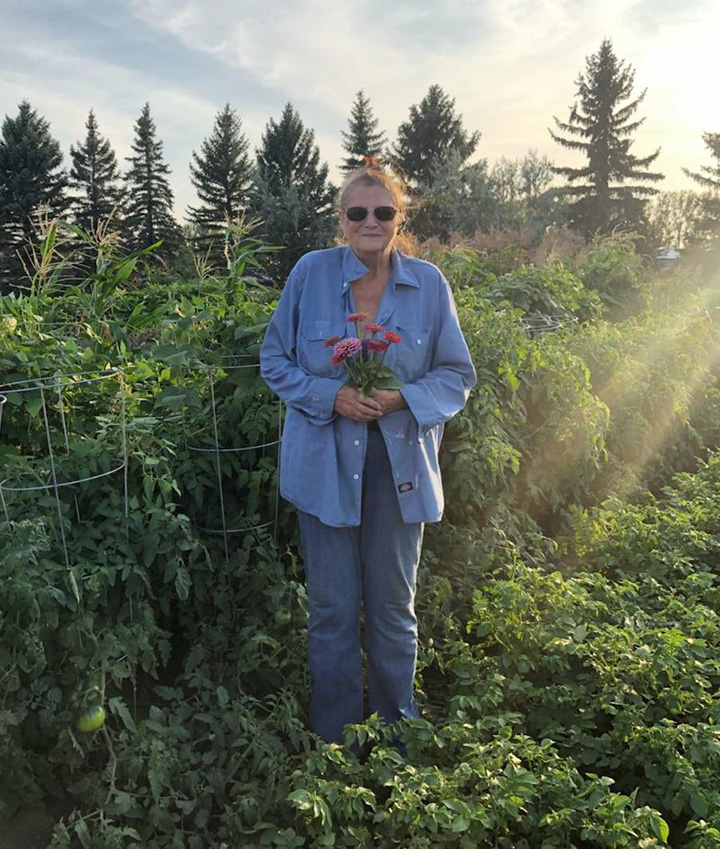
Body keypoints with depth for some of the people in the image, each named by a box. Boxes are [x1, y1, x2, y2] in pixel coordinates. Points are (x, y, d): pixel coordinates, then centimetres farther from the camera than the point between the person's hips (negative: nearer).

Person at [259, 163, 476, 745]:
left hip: (399, 466, 1)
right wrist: (331, 396, -14)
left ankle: (398, 732, 34)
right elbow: (275, 359, 4)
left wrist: (403, 398, -14)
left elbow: (457, 374, 5)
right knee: (333, 607, 8)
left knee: (393, 605, 12)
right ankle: (334, 739, 29)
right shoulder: (311, 274, -1)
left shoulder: (429, 284, 1)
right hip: (326, 465, -1)